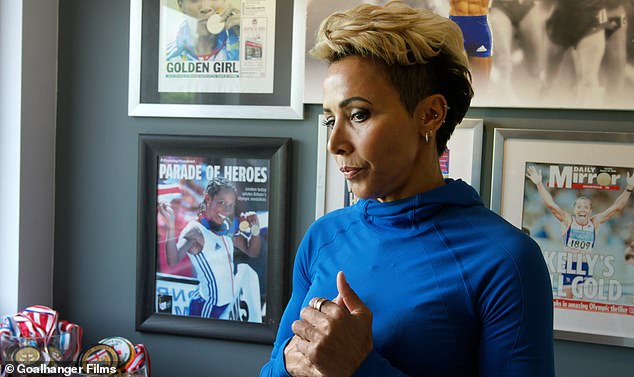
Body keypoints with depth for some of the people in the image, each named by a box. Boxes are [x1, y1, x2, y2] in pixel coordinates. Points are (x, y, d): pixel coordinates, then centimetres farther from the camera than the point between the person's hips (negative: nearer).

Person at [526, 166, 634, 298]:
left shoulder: (595, 222, 4)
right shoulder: (567, 220, -4)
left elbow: (616, 207, 3)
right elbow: (550, 204, -13)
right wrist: (539, 184, -21)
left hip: (586, 265, 2)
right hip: (568, 264, -2)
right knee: (566, 298, 1)